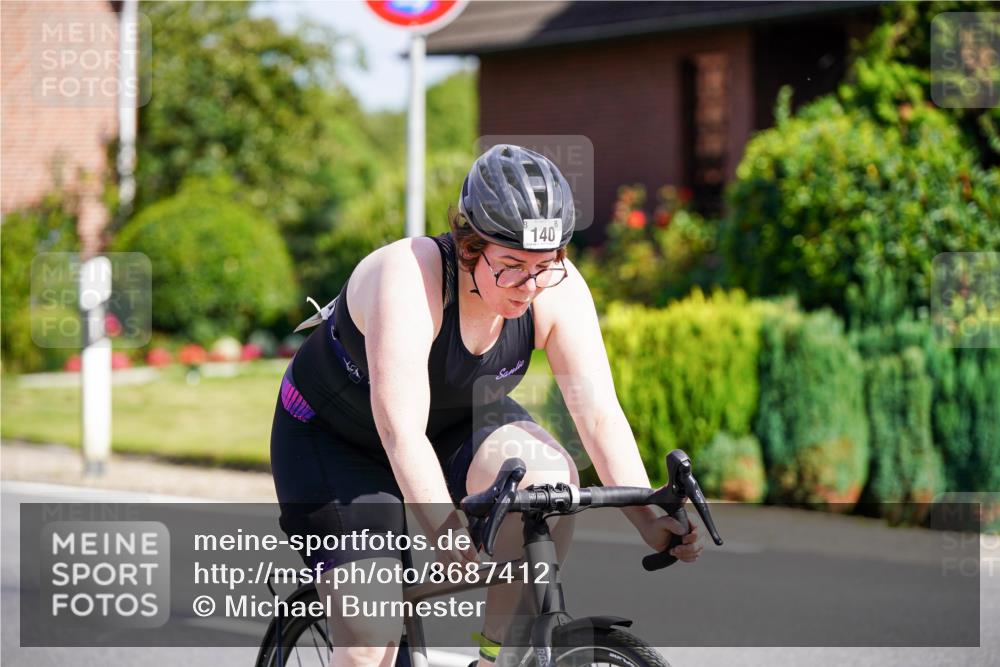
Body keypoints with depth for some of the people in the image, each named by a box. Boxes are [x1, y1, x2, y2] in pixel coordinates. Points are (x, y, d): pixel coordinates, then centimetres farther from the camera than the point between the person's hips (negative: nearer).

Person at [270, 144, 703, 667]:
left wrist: (647, 520, -37)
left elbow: (600, 412, -24)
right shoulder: (408, 277, -36)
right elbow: (401, 432, -44)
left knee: (552, 477, -27)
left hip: (457, 422, 4)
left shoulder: (557, 289, -22)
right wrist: (446, 530, -56)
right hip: (335, 440, -4)